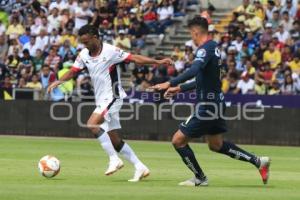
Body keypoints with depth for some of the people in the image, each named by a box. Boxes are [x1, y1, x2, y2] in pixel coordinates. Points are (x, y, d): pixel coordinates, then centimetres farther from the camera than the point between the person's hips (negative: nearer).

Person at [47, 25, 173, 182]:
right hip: (101, 100, 8)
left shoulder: (111, 51, -14)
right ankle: (140, 167, 14)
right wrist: (59, 81, -9)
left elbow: (135, 58, -13)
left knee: (92, 124, -25)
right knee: (114, 140, 7)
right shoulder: (84, 55, 5)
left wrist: (158, 62, -20)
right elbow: (73, 71, 10)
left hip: (112, 97, -8)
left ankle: (114, 159, -17)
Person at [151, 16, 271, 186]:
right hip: (217, 102, 10)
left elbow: (193, 71, -36)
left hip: (207, 105, -10)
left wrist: (170, 84, -39)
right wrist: (180, 88, 25)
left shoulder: (205, 48, -17)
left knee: (178, 140, -1)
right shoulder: (214, 47, 14)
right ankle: (258, 161, 20)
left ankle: (200, 178, 8)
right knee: (217, 145, 23)